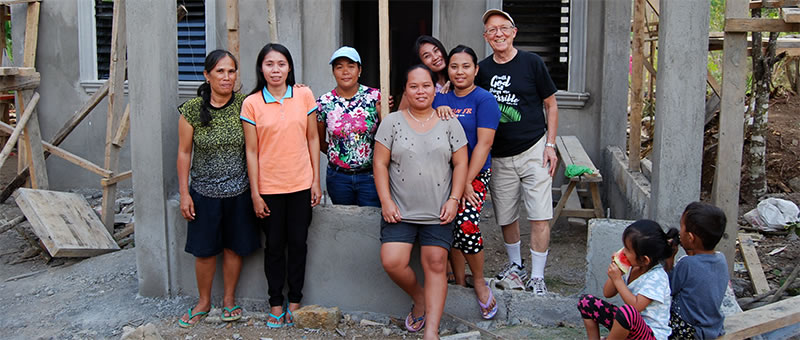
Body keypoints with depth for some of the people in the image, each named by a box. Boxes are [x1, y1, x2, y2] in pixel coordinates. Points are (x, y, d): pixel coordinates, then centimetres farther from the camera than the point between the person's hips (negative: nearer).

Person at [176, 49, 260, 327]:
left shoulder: (244, 105, -5)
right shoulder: (192, 110, -6)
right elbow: (184, 153, -2)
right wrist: (184, 193, -2)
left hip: (238, 192, 1)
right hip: (204, 192, 0)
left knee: (234, 247, 11)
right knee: (204, 250, 9)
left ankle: (229, 299, 29)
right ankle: (204, 302, 29)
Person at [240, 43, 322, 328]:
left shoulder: (304, 95, 0)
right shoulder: (251, 103, -3)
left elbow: (312, 139, 4)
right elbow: (251, 151, -2)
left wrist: (316, 181, 2)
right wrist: (255, 193, -3)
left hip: (300, 185, 1)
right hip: (269, 187, -1)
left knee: (298, 243, 8)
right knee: (275, 245, 10)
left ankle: (295, 301, 24)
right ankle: (276, 303, 23)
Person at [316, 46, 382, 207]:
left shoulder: (374, 96, -4)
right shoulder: (324, 103, -1)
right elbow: (319, 142, 11)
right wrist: (337, 154, 3)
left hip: (370, 175, -1)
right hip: (338, 177, 1)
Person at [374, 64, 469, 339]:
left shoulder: (449, 124, 6)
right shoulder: (392, 122, 3)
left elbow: (460, 164, 6)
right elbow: (380, 164, 1)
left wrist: (454, 199, -5)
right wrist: (386, 201, -6)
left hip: (438, 213, 0)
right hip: (400, 211, 0)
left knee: (435, 265, -2)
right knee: (392, 262, -12)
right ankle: (419, 299, 17)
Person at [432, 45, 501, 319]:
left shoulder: (484, 99, -3)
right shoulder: (439, 99, 10)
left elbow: (483, 144, -10)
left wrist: (466, 181, -14)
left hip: (475, 173, -4)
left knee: (467, 222, -20)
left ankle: (479, 280, 2)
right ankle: (458, 279, 18)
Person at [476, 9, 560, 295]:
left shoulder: (531, 62, -4)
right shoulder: (482, 69, 4)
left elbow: (551, 104, 2)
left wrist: (550, 145, -4)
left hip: (534, 151, -3)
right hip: (499, 157, 3)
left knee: (540, 216, -5)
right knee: (506, 217, 12)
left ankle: (537, 277, 6)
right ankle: (515, 265, 34)